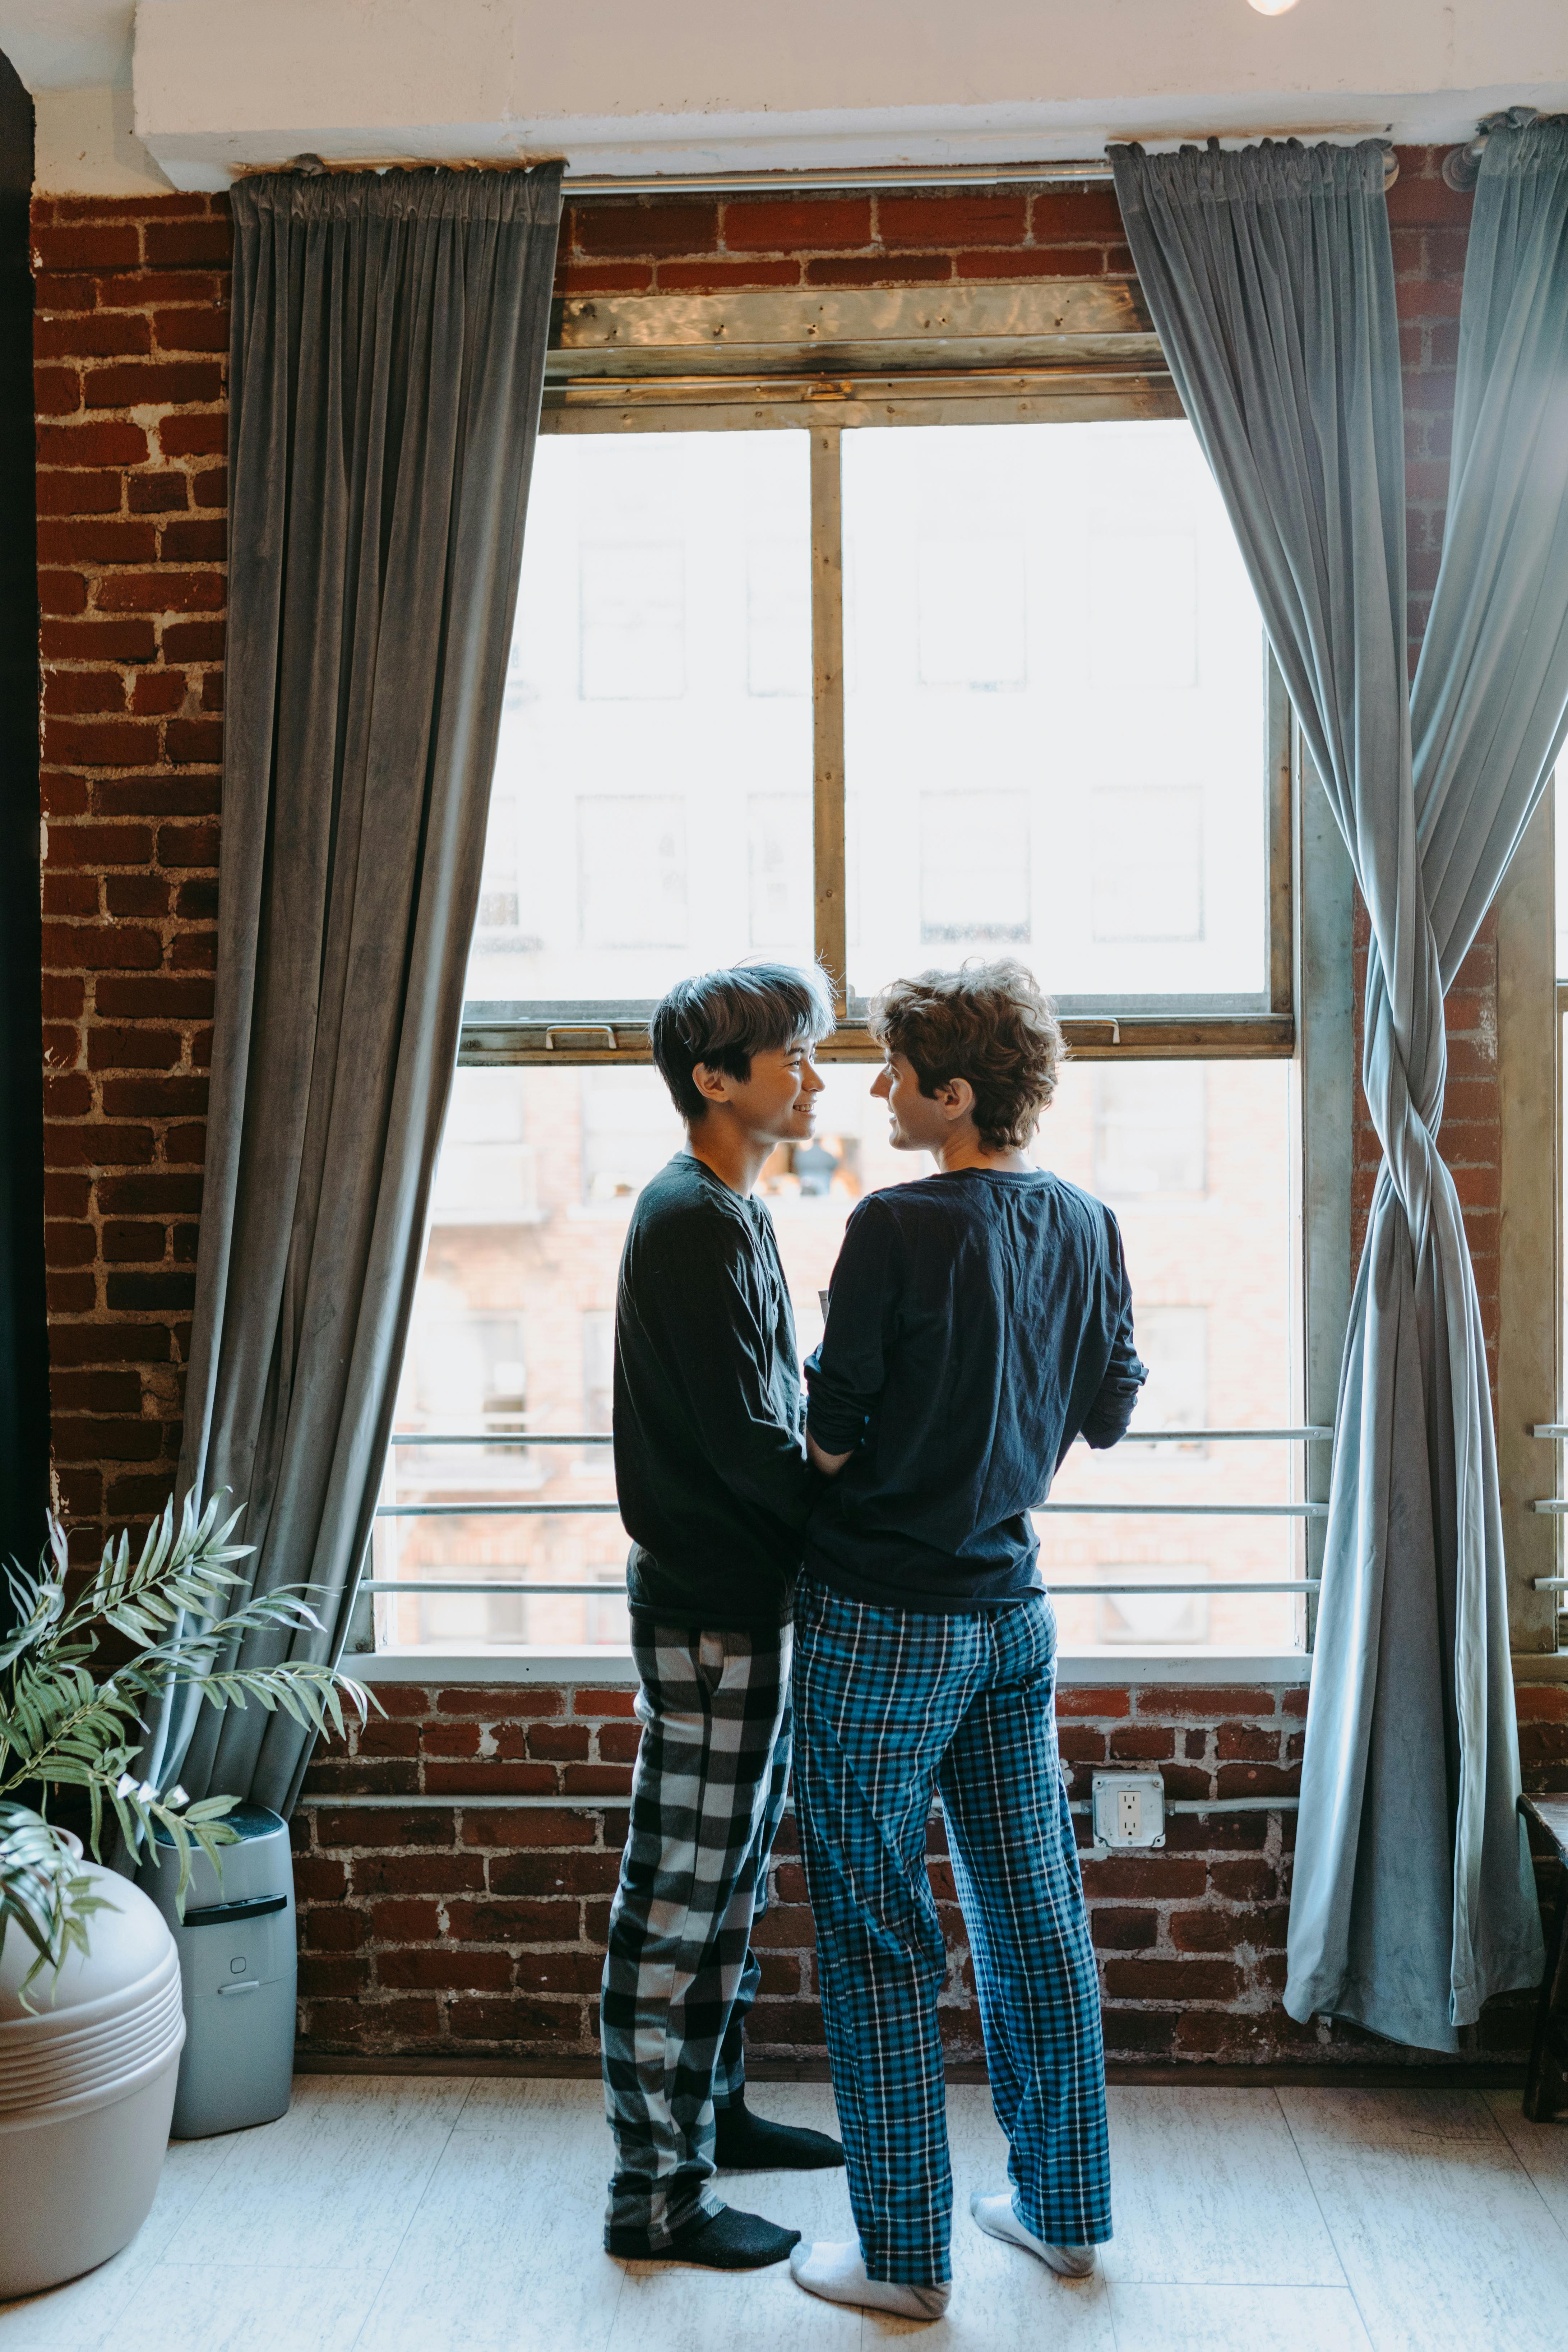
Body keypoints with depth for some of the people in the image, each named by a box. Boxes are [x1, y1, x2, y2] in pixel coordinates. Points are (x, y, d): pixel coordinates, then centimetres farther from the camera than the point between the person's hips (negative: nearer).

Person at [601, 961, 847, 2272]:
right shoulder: (693, 1221, -18)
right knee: (681, 1896, 1)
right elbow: (743, 1443, -22)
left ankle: (713, 2112, 35)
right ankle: (657, 2193, 13)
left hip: (748, 1596, 10)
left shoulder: (732, 1215, 13)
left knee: (732, 1881, 20)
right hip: (711, 1609, -10)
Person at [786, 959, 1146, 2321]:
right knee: (1037, 1916, 16)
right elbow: (1109, 1414, 11)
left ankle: (906, 2255, 16)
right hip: (1013, 1608, 7)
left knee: (879, 1939, 5)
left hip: (885, 1620, -7)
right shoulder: (1085, 1227, 1)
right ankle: (1065, 2210, 30)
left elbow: (830, 1438, -15)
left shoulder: (900, 1228, -18)